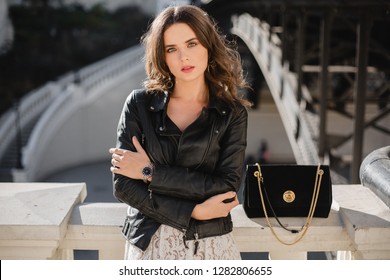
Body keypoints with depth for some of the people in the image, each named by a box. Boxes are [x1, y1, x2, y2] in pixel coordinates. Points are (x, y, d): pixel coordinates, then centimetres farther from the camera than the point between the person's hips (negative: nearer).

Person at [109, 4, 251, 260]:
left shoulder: (233, 113, -4)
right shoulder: (140, 104, -4)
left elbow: (228, 188, -13)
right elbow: (123, 185, -9)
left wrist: (151, 172, -14)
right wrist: (194, 211, -14)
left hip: (211, 245, 0)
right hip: (150, 243, 1)